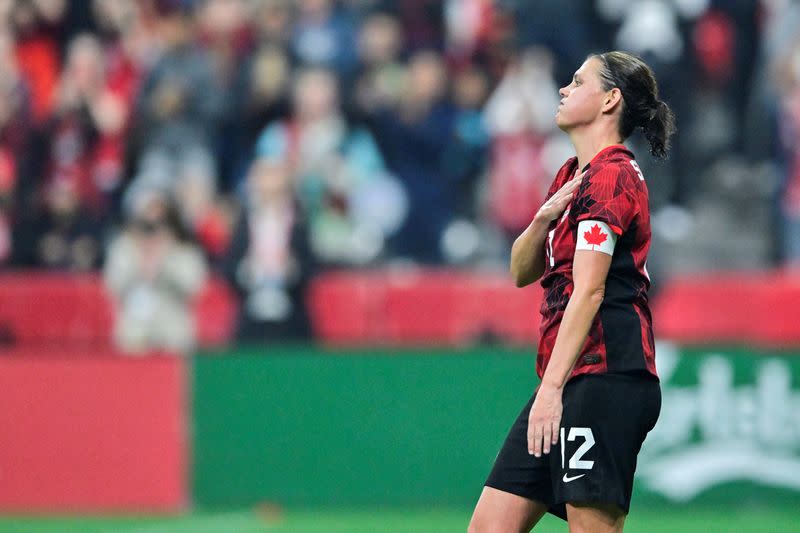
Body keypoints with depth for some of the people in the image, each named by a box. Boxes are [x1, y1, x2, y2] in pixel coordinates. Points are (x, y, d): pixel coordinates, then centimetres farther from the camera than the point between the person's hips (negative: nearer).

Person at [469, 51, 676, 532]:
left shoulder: (611, 176, -9)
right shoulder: (573, 175, 20)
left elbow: (588, 291, -17)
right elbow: (522, 273, 22)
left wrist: (552, 388, -22)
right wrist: (545, 217, 1)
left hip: (605, 378, -10)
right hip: (575, 381, 10)